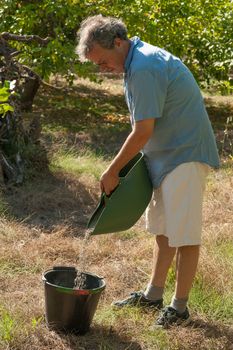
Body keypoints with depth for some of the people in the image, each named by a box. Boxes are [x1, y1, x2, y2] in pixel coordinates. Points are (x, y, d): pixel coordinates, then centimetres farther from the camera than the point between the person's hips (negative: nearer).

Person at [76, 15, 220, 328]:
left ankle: (179, 307, 5)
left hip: (185, 154, -11)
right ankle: (153, 295, 27)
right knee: (162, 228, 16)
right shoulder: (137, 62, 9)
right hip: (164, 155, 11)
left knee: (183, 233, -3)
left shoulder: (144, 69, -24)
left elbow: (143, 132, -24)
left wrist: (112, 171, -14)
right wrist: (124, 166, 12)